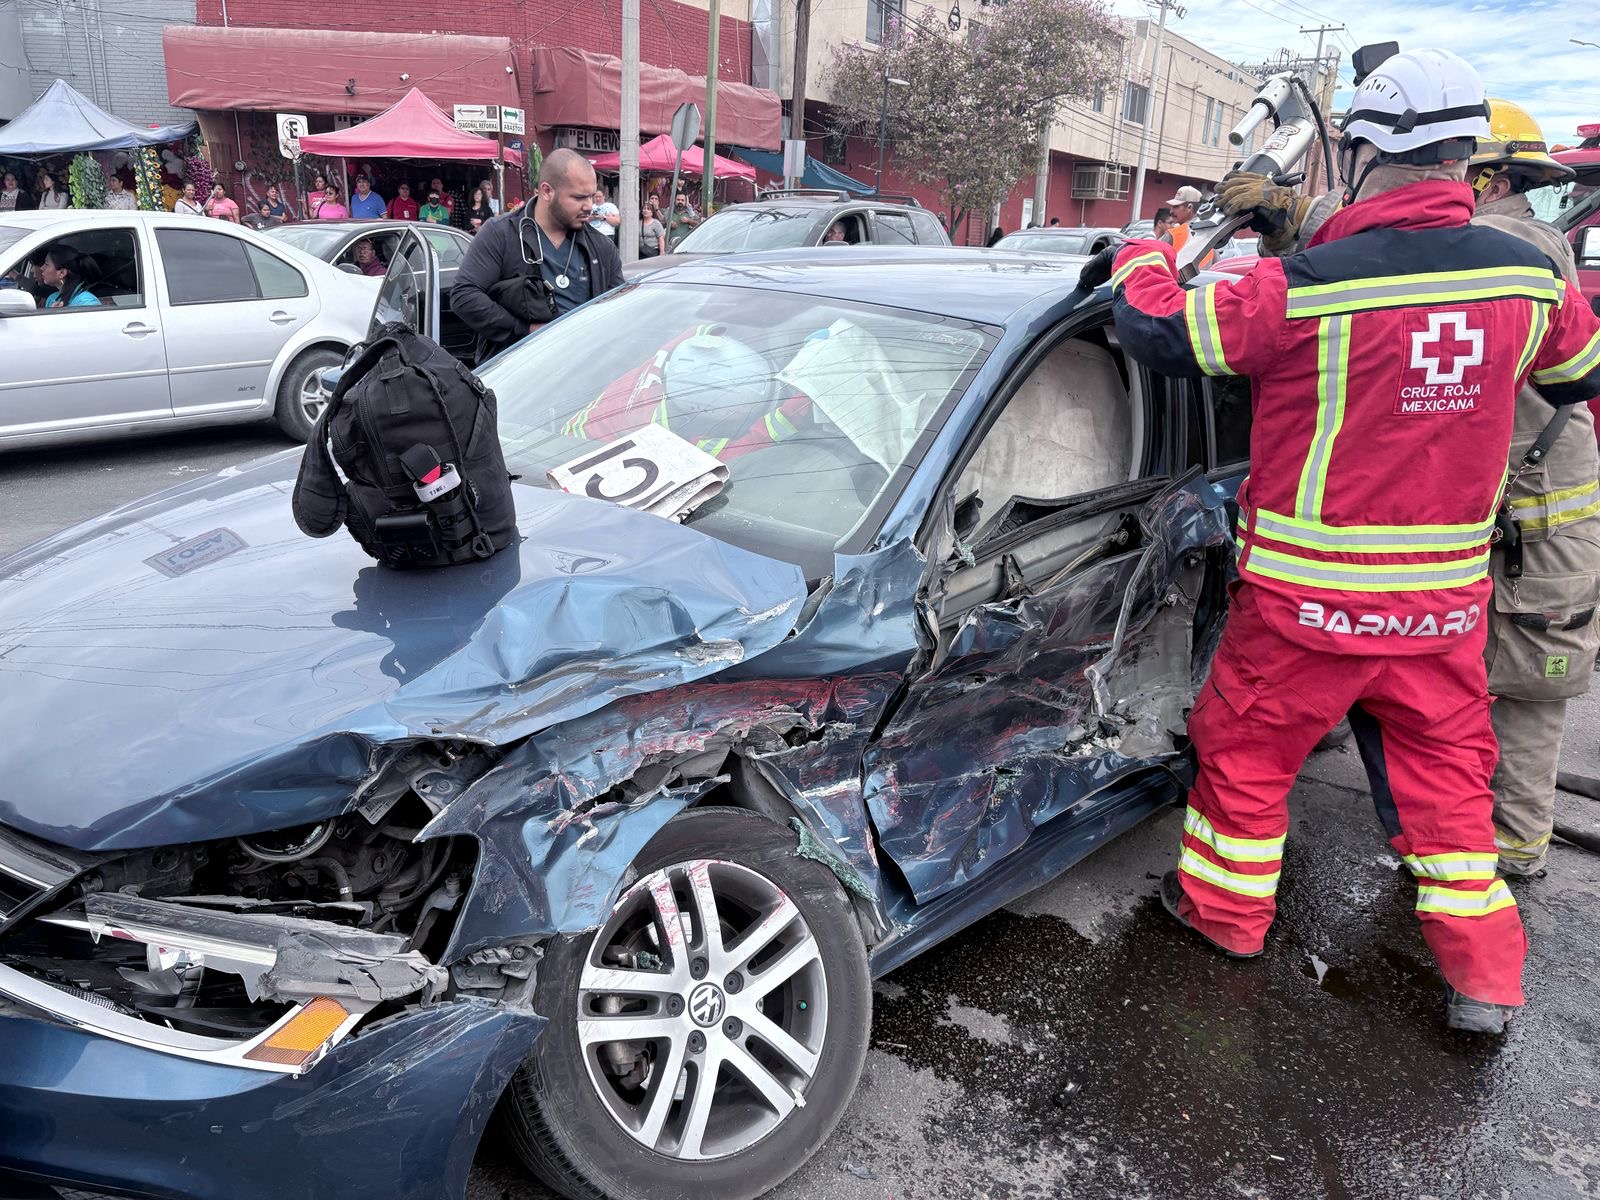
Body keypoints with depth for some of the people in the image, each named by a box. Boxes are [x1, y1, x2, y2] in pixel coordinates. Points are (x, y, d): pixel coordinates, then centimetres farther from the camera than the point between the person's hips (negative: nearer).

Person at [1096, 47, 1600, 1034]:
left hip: (1308, 597, -4)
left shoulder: (1306, 288, -20)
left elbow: (1157, 332, -12)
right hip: (1447, 599, 5)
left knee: (1246, 749, 16)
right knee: (1447, 771, 19)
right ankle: (1485, 978, 26)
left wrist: (1142, 257, 8)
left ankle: (1225, 908, 34)